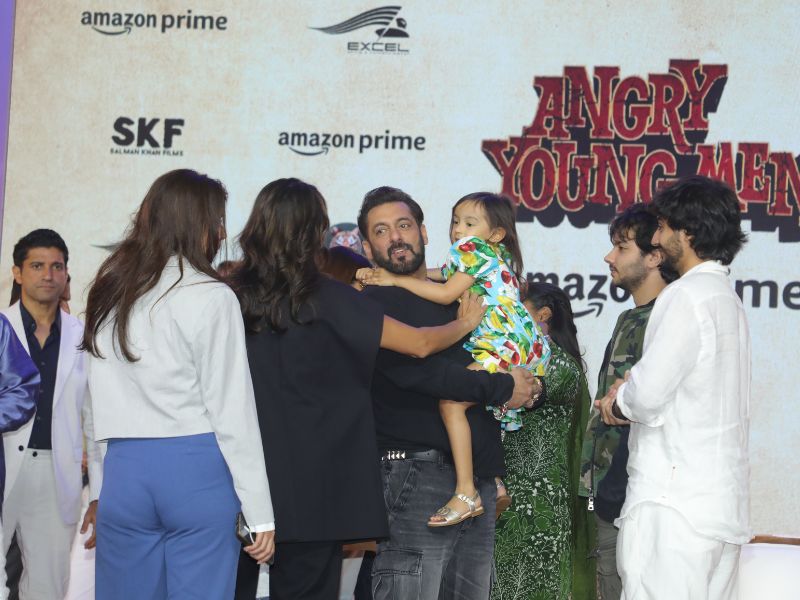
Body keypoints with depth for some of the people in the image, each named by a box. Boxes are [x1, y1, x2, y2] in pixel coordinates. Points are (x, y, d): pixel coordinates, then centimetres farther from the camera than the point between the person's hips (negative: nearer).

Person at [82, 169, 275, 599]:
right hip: (196, 470, -5)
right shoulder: (211, 298, -6)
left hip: (124, 470, 5)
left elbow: (98, 402, 12)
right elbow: (233, 412, -7)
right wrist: (260, 513, -4)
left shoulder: (108, 294, 11)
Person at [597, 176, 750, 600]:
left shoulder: (687, 296, -11)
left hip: (674, 503, -9)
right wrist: (630, 397, 9)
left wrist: (619, 402, 3)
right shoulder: (728, 298, 19)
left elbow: (648, 395, -18)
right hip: (723, 505, 9)